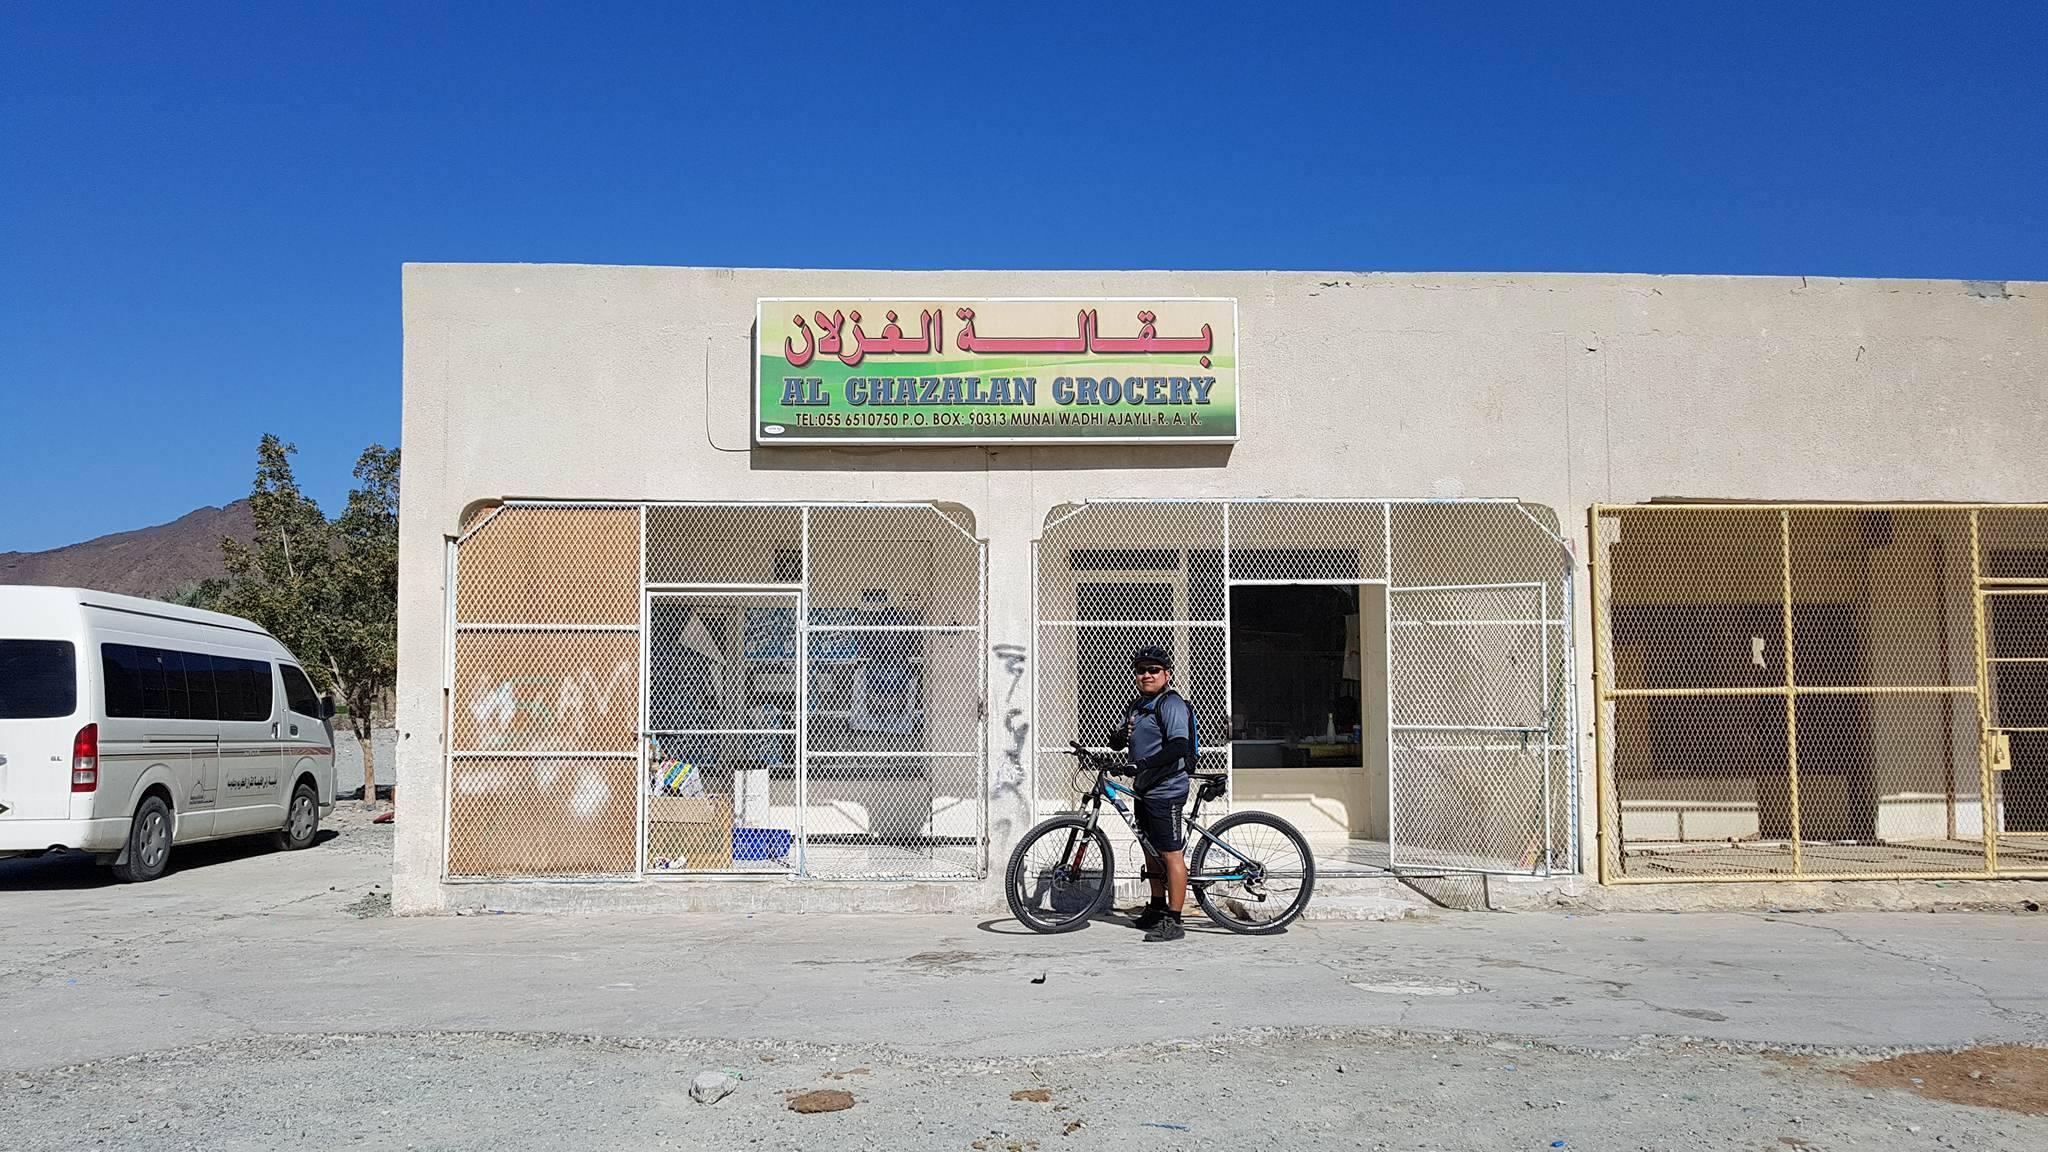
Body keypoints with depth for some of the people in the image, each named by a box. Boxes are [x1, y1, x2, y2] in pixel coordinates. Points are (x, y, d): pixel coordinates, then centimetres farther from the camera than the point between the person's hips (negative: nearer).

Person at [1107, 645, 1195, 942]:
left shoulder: (1171, 704, -12)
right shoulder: (1136, 706, 17)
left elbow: (1179, 746, -24)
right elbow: (1117, 741, 18)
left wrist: (1143, 765, -31)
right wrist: (1119, 736, -7)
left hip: (1166, 790, -9)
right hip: (1144, 789, 9)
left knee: (1171, 854, -6)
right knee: (1151, 851, 18)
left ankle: (1172, 921, -5)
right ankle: (1157, 908, 31)